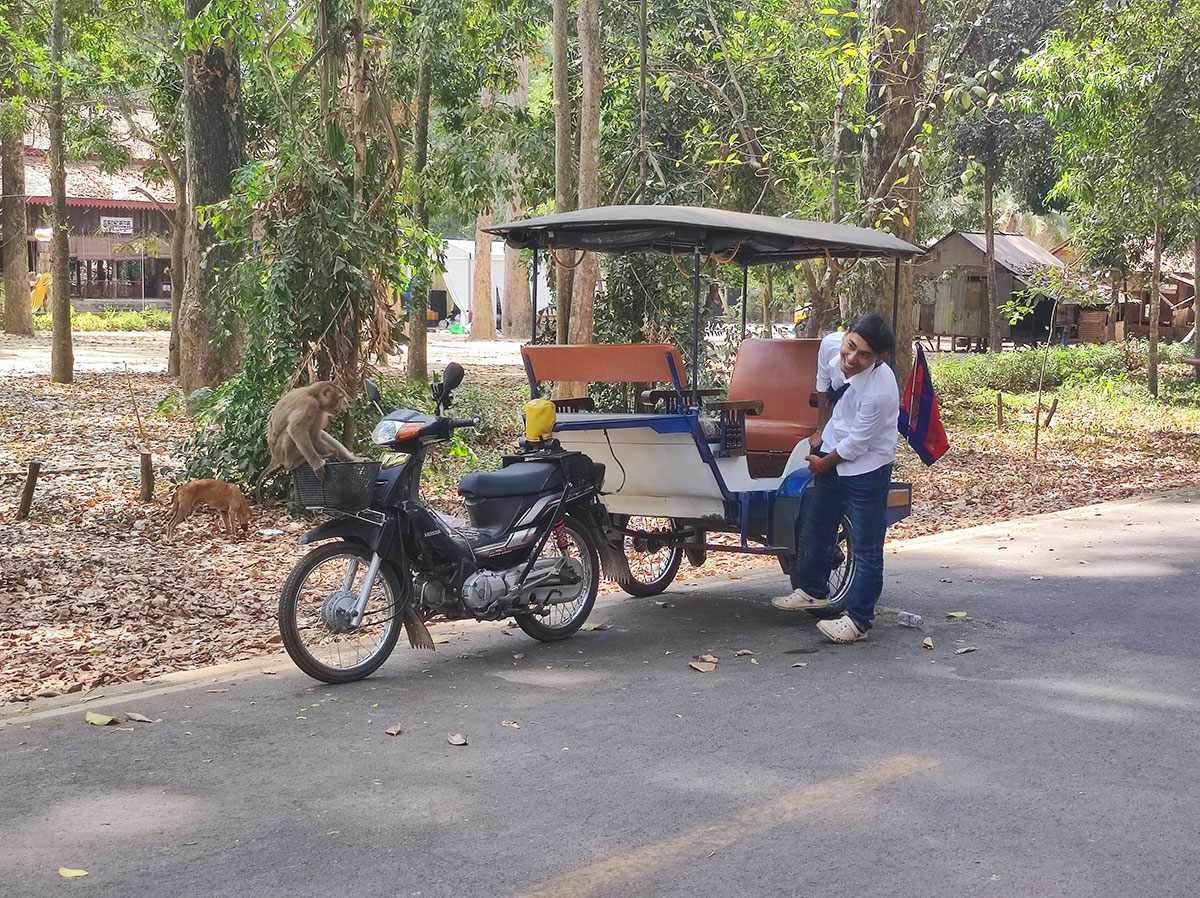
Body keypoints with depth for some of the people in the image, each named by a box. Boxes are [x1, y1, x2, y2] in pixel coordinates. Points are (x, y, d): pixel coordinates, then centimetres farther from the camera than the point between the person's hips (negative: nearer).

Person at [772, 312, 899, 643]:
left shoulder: (880, 390, -35)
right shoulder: (831, 346, -17)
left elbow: (856, 445, -23)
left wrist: (823, 463, -7)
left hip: (866, 465, -7)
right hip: (832, 449, 7)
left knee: (866, 547, 1)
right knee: (815, 523, 22)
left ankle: (858, 621, 12)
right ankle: (812, 590, 42)